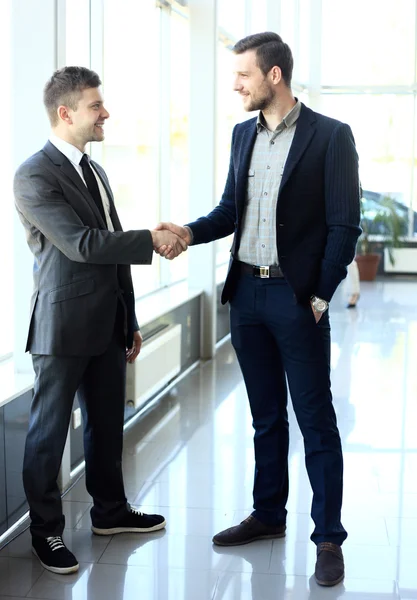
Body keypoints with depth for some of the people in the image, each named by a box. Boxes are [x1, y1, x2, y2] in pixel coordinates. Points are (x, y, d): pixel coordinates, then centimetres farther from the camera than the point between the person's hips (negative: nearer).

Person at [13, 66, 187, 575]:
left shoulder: (94, 171, 14)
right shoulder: (35, 176, -13)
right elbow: (83, 244, -23)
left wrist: (130, 322, 17)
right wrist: (152, 240, -17)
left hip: (107, 326, 8)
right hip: (64, 327, -8)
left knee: (107, 423, 18)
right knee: (50, 429, 5)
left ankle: (110, 510, 34)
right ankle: (46, 530, 18)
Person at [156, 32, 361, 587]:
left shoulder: (330, 136, -8)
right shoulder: (243, 134, 10)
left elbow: (344, 225, -8)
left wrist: (319, 297, -10)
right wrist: (189, 233, -4)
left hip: (297, 298, -6)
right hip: (246, 292, 6)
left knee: (316, 420, 1)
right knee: (266, 415, 16)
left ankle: (328, 536, 11)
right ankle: (269, 515, 30)